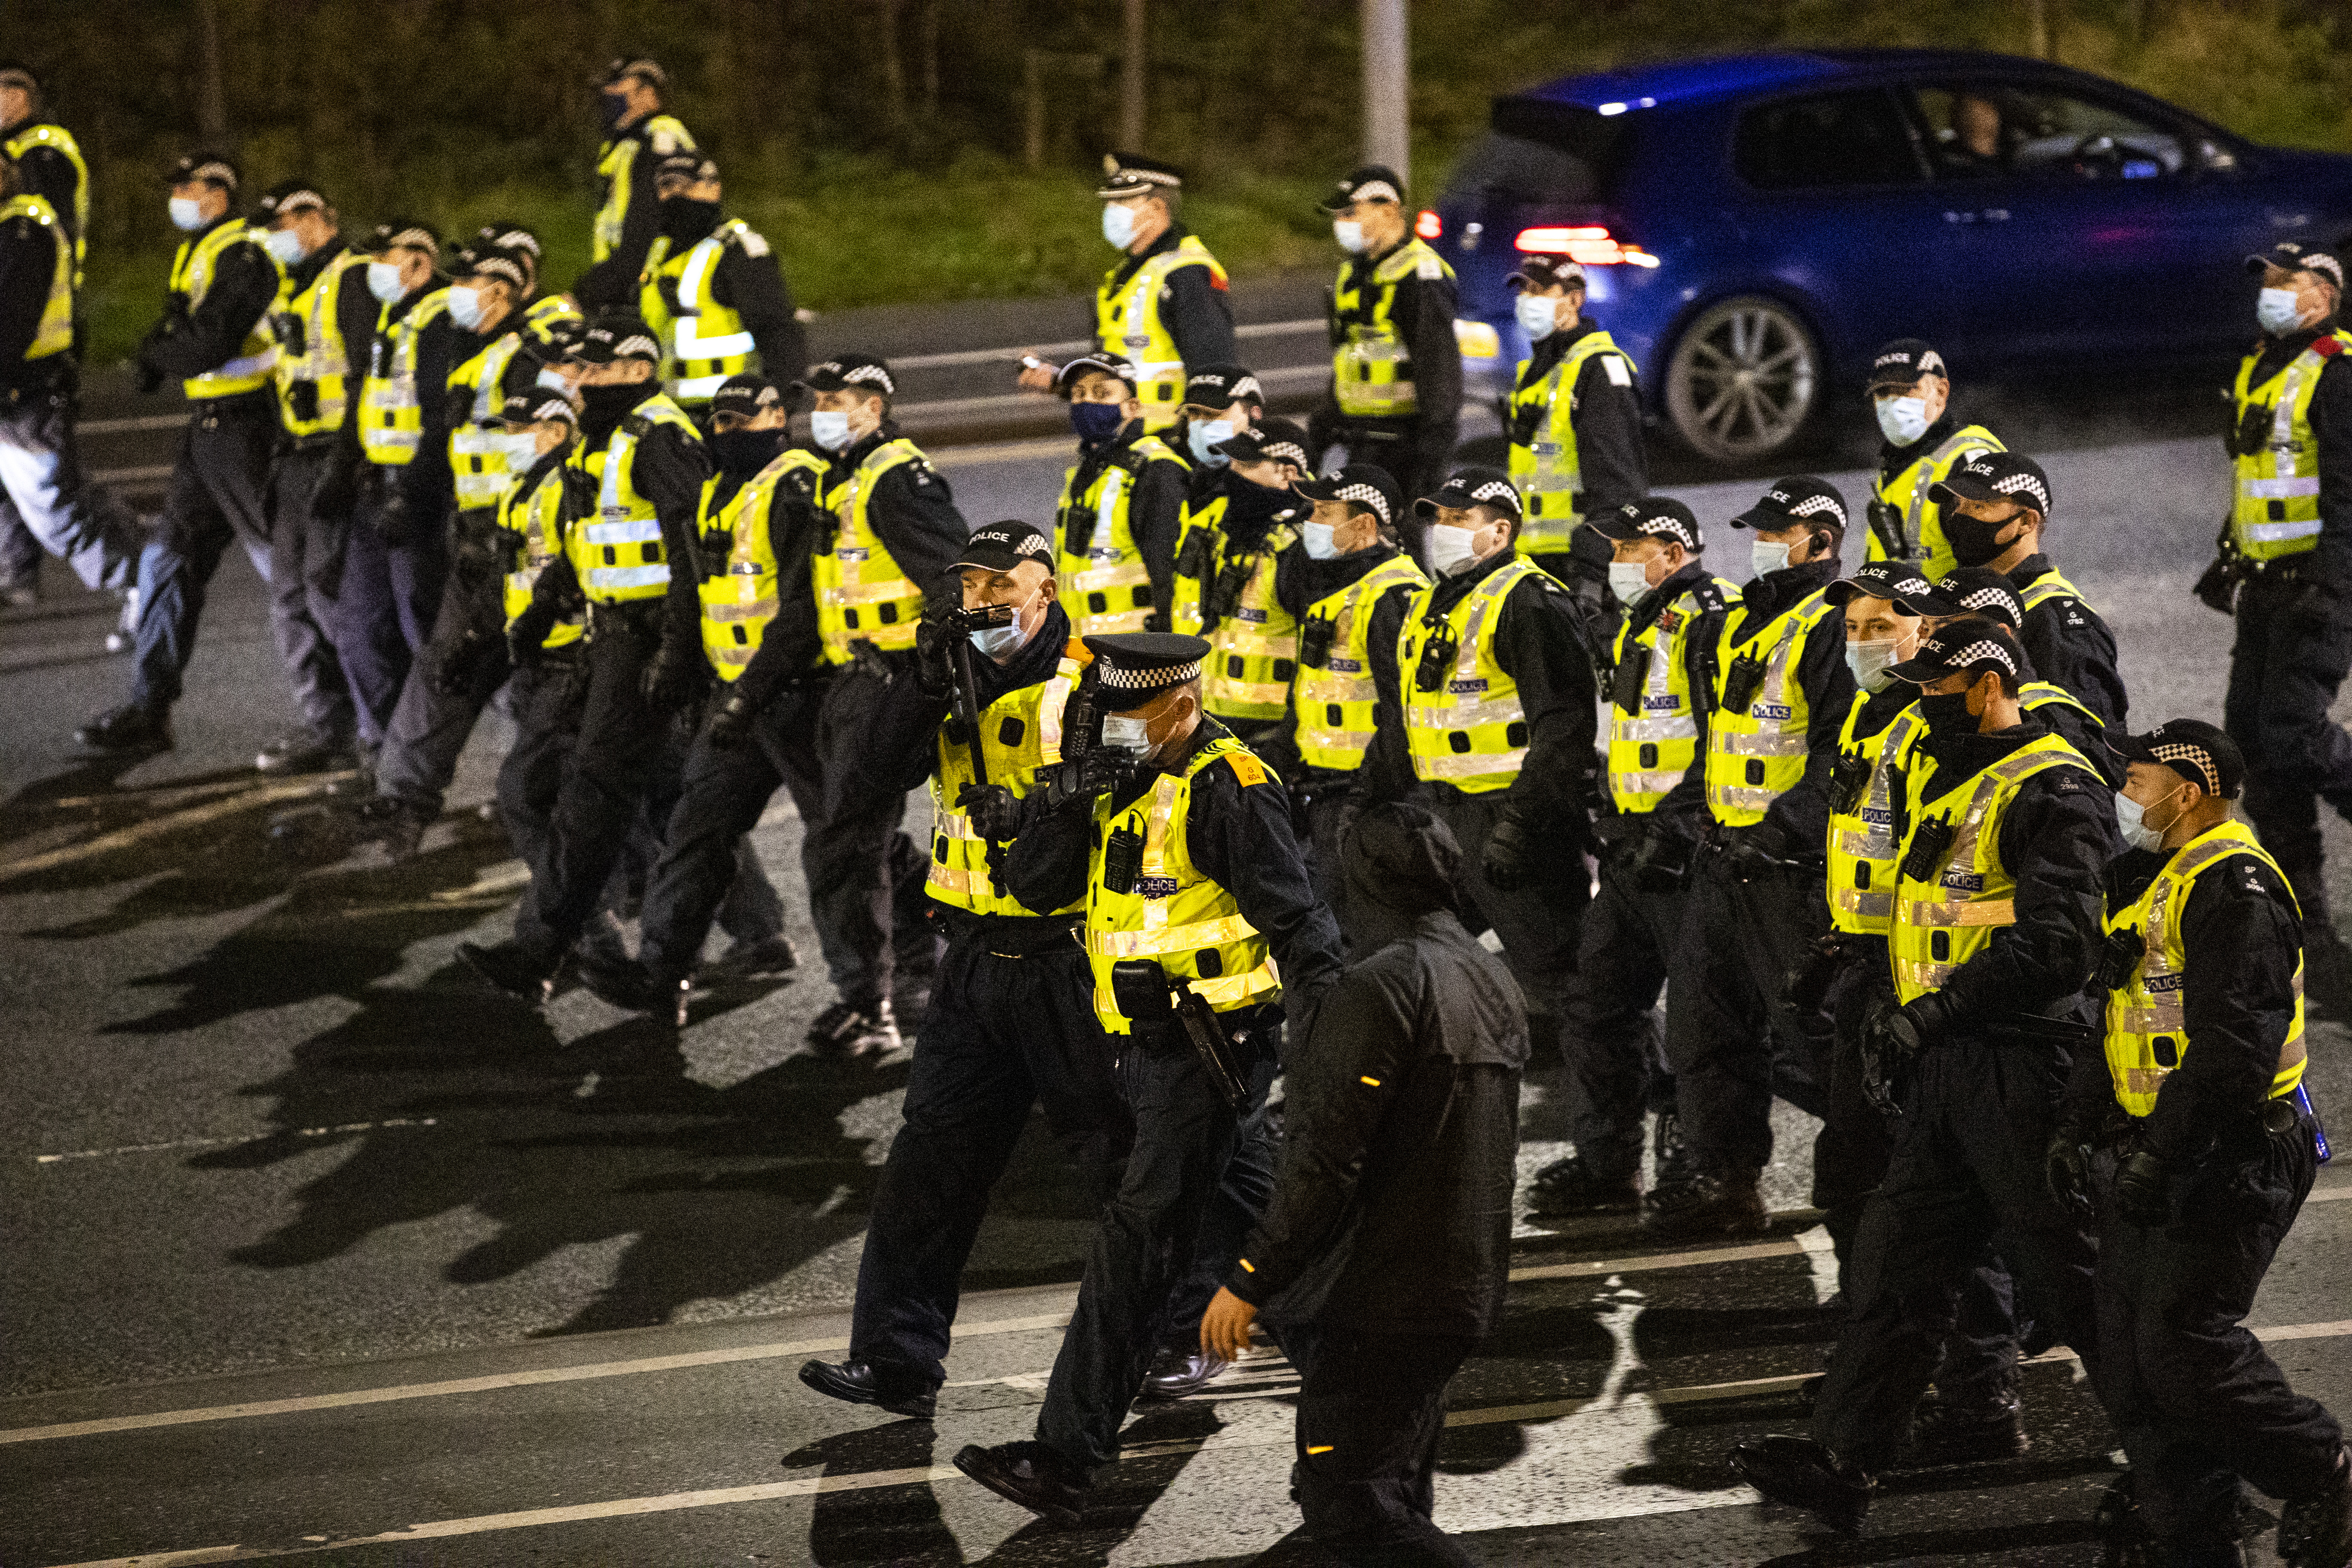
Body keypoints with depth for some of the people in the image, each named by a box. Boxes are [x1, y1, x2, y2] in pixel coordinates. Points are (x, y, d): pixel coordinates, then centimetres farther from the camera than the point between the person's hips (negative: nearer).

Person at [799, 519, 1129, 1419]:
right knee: (934, 1153, 3)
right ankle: (896, 1359, 5)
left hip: (1067, 961, -6)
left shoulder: (1086, 688, -8)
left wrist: (1034, 818, -29)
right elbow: (874, 773, -2)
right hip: (978, 961, 6)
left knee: (1114, 1156, 5)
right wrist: (927, 688, -15)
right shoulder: (958, 681, 9)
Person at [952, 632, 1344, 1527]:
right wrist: (1073, 794, -10)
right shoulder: (1125, 784, 12)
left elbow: (1295, 924, -19)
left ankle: (1067, 1460, -18)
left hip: (1215, 1044, -9)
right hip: (1146, 1044, 9)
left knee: (1134, 1243, -13)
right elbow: (1034, 886, 6)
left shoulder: (1227, 790, -14)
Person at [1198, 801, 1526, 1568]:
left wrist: (1249, 1281, -17)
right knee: (1396, 1497, 23)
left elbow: (1327, 1162, -22)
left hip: (1380, 1297, -9)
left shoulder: (1379, 987, -17)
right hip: (1465, 1291, 9)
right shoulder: (1494, 982, 13)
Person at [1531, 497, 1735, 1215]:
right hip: (1637, 846, 10)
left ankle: (1699, 1164, 5)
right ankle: (1604, 1164, 17)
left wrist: (1676, 827, -23)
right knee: (1600, 997, 11)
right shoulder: (1642, 629, 16)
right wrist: (1616, 818, 15)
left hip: (1690, 850, -10)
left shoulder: (1719, 624, -15)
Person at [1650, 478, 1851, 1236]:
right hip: (1726, 855, 10)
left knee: (1807, 1038, -7)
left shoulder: (1834, 626, -13)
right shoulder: (1746, 621, 16)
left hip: (1791, 861, -10)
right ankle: (1725, 1181, 20)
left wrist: (1783, 827, -26)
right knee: (1703, 1024, 12)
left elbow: (1842, 751, -21)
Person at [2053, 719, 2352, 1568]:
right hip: (2154, 1154, 10)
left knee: (2183, 1342, -12)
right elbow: (2117, 1020, 25)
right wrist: (2078, 1124, 17)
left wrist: (2161, 1153, -27)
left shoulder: (2233, 887, -17)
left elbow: (2233, 1043, -25)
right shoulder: (2152, 882, 16)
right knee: (2129, 1354, 7)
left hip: (2229, 1159, -10)